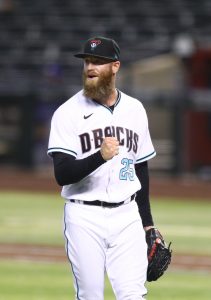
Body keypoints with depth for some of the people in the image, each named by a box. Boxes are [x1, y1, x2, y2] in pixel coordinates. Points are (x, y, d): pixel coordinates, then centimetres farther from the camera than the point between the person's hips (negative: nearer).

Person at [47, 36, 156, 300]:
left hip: (127, 216, 3)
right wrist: (100, 157, -31)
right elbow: (62, 174, -14)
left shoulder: (135, 110, 9)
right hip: (85, 218, -3)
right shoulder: (68, 113, -5)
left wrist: (147, 223, 19)